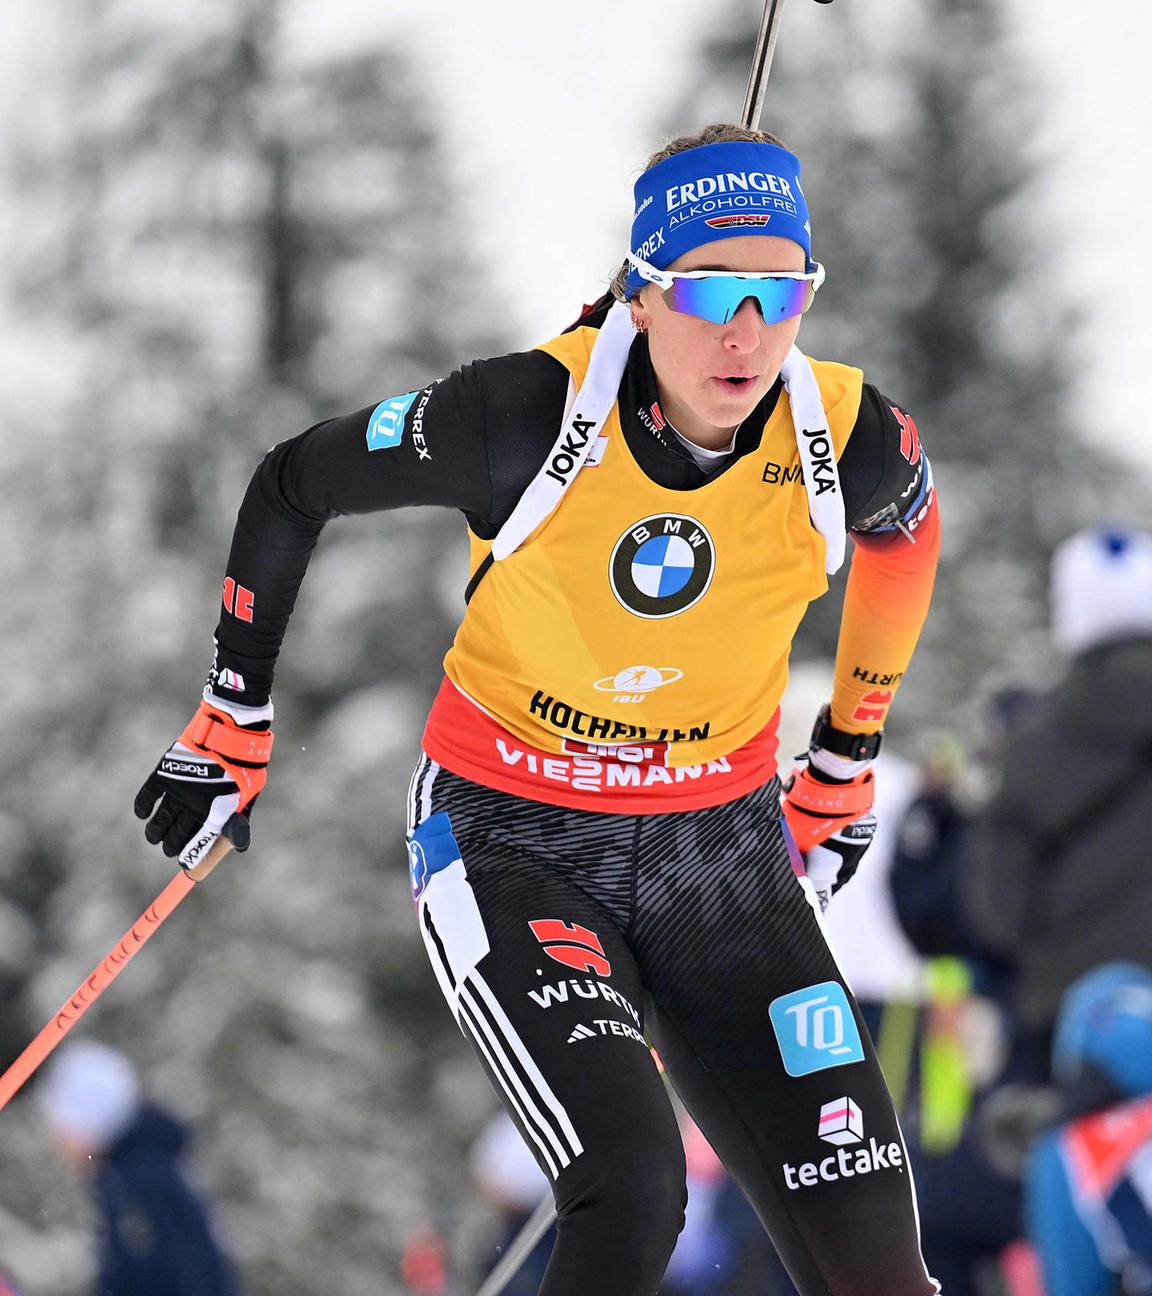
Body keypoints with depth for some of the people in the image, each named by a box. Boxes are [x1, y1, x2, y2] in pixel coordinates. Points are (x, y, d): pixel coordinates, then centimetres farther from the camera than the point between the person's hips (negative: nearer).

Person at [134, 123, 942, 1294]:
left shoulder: (849, 440, -14)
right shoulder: (532, 416, -23)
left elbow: (905, 530, 13)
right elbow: (292, 485, -6)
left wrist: (847, 756, 21)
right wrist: (233, 725, 3)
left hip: (721, 854, 4)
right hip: (513, 843, -3)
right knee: (631, 1195, -28)